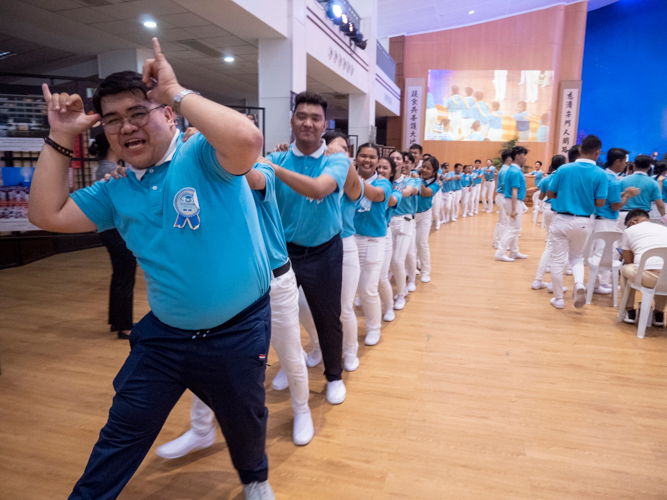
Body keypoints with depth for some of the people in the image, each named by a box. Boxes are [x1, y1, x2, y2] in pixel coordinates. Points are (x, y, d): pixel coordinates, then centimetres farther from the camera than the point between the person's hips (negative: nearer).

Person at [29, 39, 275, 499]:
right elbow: (47, 214, 5)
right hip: (164, 334, 4)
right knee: (122, 433, 18)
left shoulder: (203, 157, -15)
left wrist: (178, 92, -25)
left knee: (244, 423, 22)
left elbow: (246, 140, -36)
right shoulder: (116, 192, 4)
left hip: (238, 332, -4)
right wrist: (60, 138, 1)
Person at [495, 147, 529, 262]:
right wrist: (513, 209, -25)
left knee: (514, 228, 16)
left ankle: (514, 252, 25)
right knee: (513, 229, -5)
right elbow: (514, 191, -23)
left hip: (515, 201, 10)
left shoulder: (512, 169, 12)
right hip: (515, 202, -10)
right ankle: (500, 253, -3)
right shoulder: (516, 172, -18)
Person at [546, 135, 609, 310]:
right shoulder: (600, 174, -7)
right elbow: (600, 203, -7)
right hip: (583, 222, 1)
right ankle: (579, 284, -6)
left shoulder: (563, 169, -6)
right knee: (577, 257, 21)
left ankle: (558, 299, 16)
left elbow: (550, 194, 0)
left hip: (561, 220, -1)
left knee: (558, 260, 8)